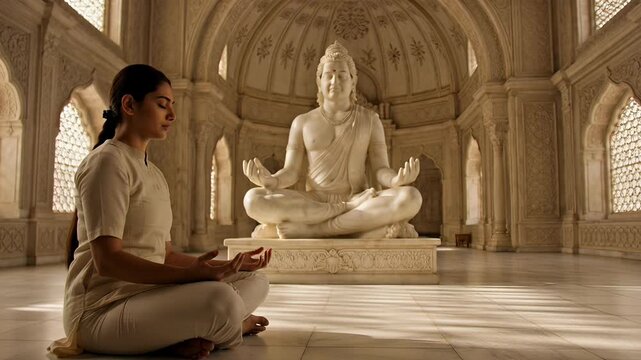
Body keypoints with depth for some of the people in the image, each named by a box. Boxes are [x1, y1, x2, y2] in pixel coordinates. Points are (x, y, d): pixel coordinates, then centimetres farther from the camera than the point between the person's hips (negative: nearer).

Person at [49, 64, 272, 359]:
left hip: (148, 296, 9)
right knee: (220, 300, -34)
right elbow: (107, 260, -21)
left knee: (254, 282, 0)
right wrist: (190, 273, -31)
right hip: (102, 310, -9)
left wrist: (230, 265, 5)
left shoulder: (153, 172, 17)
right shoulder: (107, 161, -10)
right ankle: (231, 325, -3)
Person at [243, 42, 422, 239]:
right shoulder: (302, 122, 11)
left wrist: (396, 180, -21)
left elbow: (380, 169, 4)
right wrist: (270, 181, -17)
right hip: (313, 202, 0)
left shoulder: (370, 120, 10)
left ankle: (311, 230, -29)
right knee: (253, 200, -27)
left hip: (357, 200, 0)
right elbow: (291, 172, 7)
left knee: (411, 197, -31)